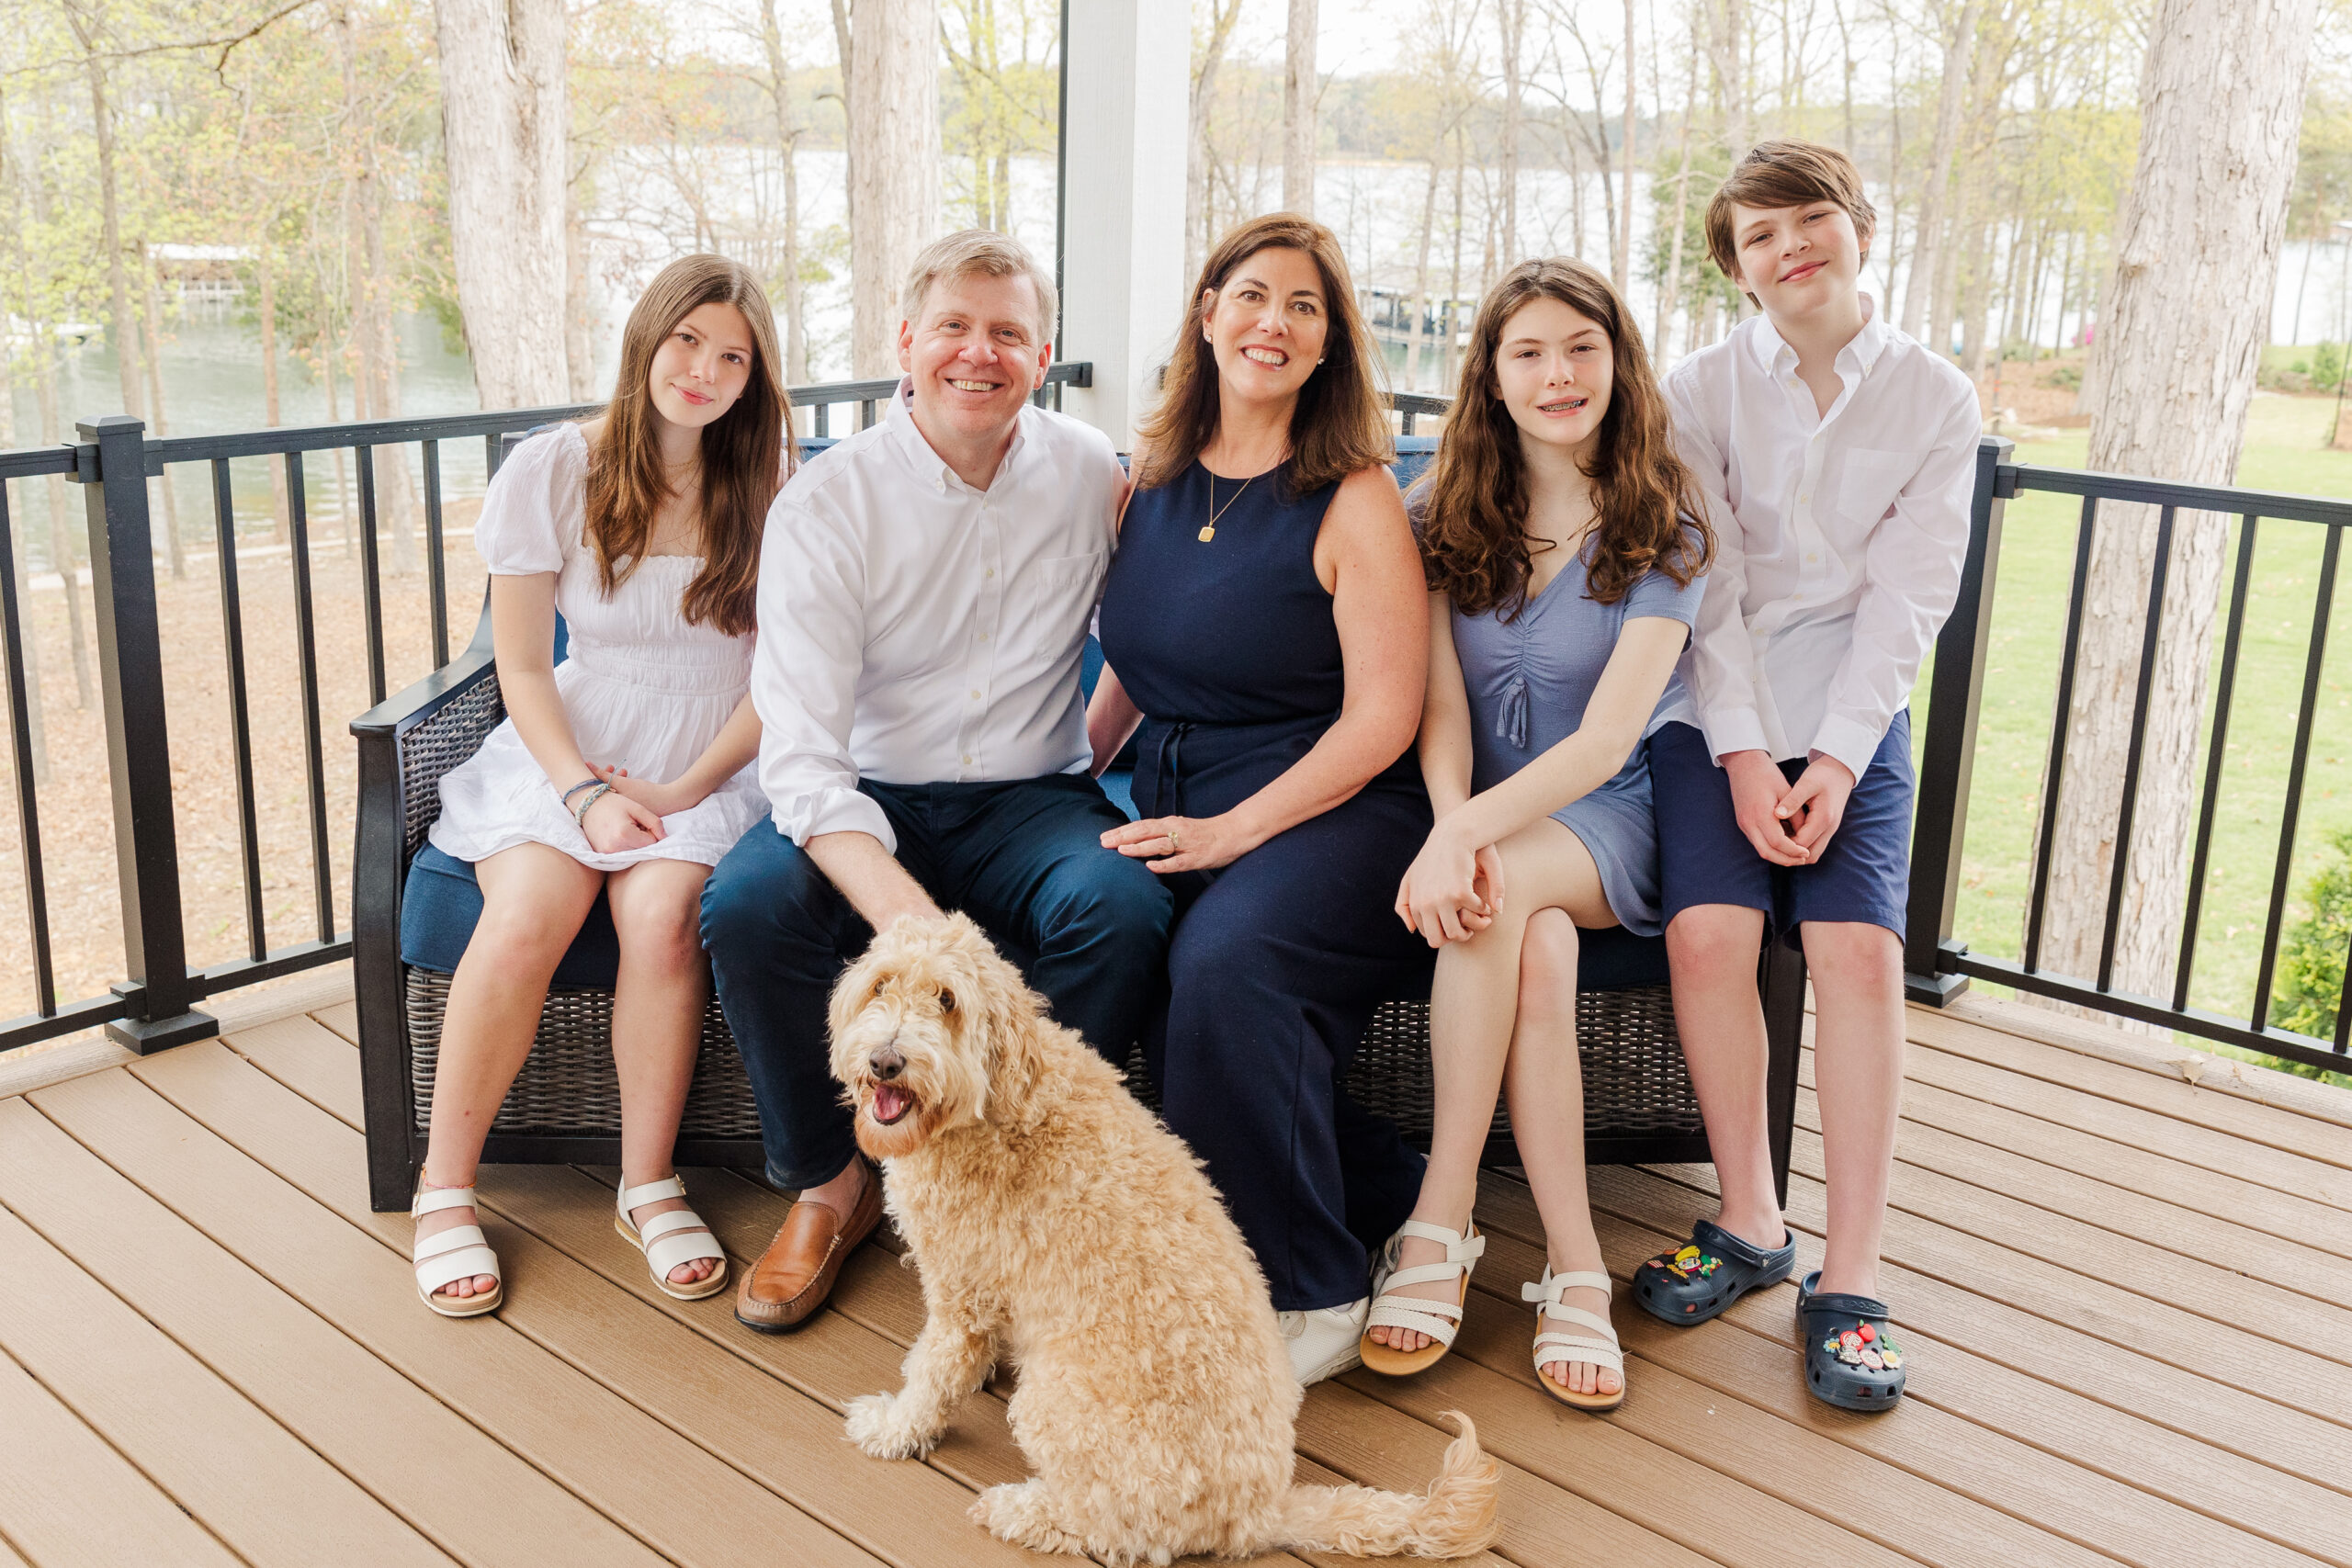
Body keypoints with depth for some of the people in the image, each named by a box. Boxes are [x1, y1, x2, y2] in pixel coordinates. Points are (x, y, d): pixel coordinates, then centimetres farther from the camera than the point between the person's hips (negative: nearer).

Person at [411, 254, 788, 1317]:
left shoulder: (769, 492, 2)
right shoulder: (553, 471, 1)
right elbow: (523, 670, 1)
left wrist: (682, 790, -11)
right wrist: (587, 792, -13)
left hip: (710, 763, 0)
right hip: (571, 750, 0)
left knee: (663, 914, -31)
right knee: (525, 920, -28)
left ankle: (648, 1183, -12)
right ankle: (443, 1190, -11)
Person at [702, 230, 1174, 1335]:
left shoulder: (1093, 475, 0)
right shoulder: (826, 503, -10)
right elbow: (799, 751, -21)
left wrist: (1089, 769, -1)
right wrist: (904, 915, -36)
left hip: (1029, 798, 1)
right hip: (866, 805, -1)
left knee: (1124, 910, -31)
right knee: (746, 905, -30)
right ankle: (829, 1185, -5)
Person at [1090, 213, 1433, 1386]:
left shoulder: (1355, 500, -5)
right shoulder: (1154, 481, 13)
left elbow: (1384, 715, -9)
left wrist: (1233, 829, -16)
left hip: (1326, 809, -5)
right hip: (1171, 810, 5)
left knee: (1224, 962, -34)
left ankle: (1313, 1296, -12)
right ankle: (1386, 1200, -5)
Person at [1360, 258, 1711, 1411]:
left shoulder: (1661, 534, -3)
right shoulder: (1445, 510, 5)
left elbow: (1606, 740, -16)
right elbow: (1440, 707, -5)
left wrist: (1470, 839, -31)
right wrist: (1454, 827, -27)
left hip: (1602, 822, -1)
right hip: (1473, 813, 2)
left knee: (1504, 898, -36)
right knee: (1538, 946, -33)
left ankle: (1440, 1224, -29)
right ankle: (1574, 1268, -27)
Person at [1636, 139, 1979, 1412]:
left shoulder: (1935, 400, 4)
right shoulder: (1702, 390, 3)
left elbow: (1907, 594, -2)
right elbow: (1708, 583, -4)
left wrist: (1834, 758, -13)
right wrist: (1743, 754, -14)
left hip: (1855, 717, 0)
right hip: (1714, 712, 0)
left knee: (1859, 947, -19)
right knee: (1709, 927, -22)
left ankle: (1850, 1277, -12)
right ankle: (1749, 1223, -4)